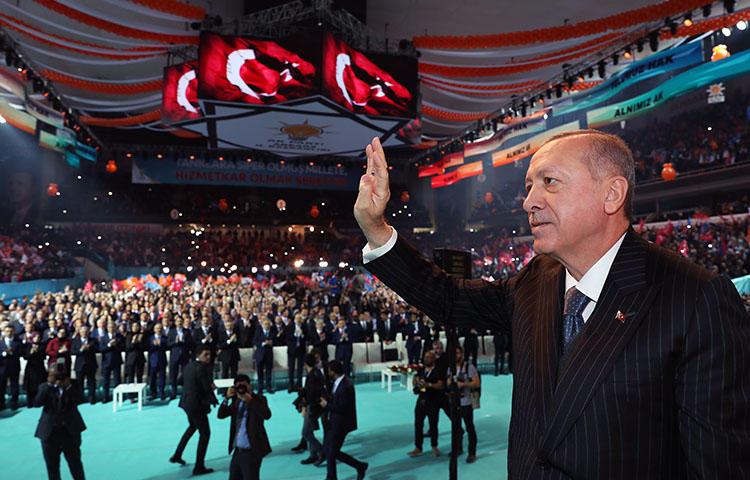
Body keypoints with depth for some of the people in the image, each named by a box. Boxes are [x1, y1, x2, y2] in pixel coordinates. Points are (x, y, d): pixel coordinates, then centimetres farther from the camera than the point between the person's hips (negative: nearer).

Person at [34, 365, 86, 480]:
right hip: (49, 431, 1)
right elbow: (37, 403, -17)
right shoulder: (44, 387, -1)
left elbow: (78, 400, -15)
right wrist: (49, 385, -22)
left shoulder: (72, 386, -1)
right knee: (51, 464, 11)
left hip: (70, 430, 0)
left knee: (75, 461, 9)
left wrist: (68, 386, -25)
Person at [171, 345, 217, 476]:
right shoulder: (201, 367, -21)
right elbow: (207, 387, -24)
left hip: (187, 402, 10)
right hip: (197, 404, -10)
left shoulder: (189, 365, 7)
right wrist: (212, 386, 1)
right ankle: (199, 467, 5)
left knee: (192, 427, 32)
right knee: (205, 433, 1)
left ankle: (177, 455, 38)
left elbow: (182, 381, 19)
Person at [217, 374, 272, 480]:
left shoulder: (258, 399, -10)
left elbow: (267, 415, -27)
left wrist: (250, 400, -32)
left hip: (251, 451, -6)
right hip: (238, 450, 7)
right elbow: (221, 415, 1)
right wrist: (227, 398, -13)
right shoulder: (236, 401, 7)